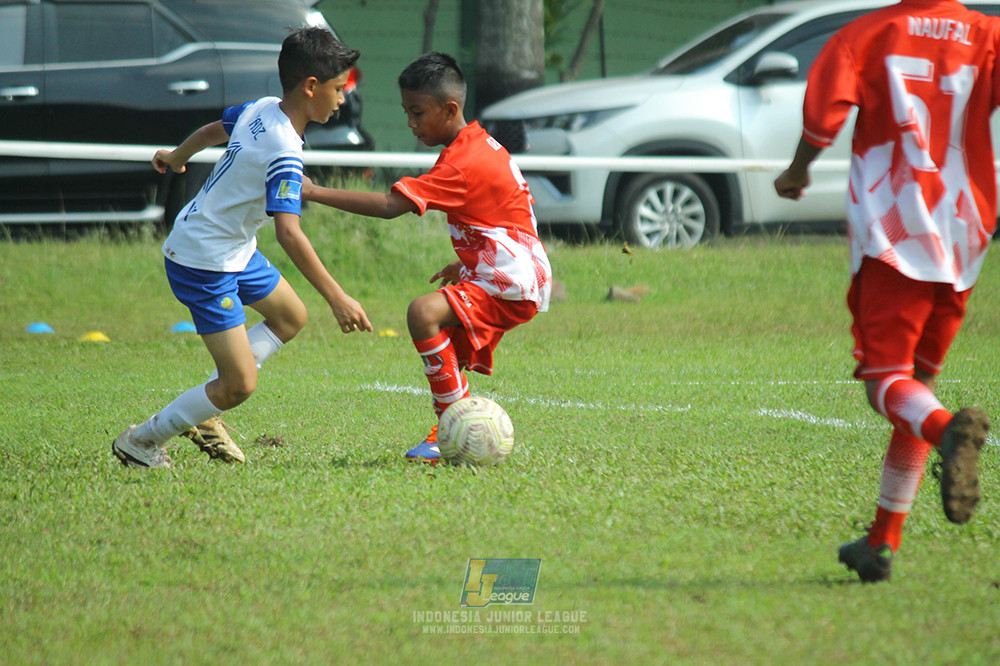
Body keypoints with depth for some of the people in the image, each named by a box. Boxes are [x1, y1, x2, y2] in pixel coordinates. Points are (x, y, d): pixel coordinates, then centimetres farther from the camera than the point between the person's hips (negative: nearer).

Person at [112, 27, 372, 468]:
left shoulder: (262, 110, -1)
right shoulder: (283, 151, -28)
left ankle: (202, 411, 22)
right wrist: (337, 298, -38)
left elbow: (214, 129, 20)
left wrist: (177, 157, 41)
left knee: (290, 318, 23)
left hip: (233, 249, 10)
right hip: (204, 264, -10)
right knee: (240, 386, -9)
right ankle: (140, 441, 8)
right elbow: (288, 232, -37)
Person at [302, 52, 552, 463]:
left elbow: (390, 206, -25)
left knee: (424, 314, -27)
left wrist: (314, 193, -24)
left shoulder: (463, 165, -18)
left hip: (511, 288, -11)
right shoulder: (482, 145, 14)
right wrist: (466, 264, 24)